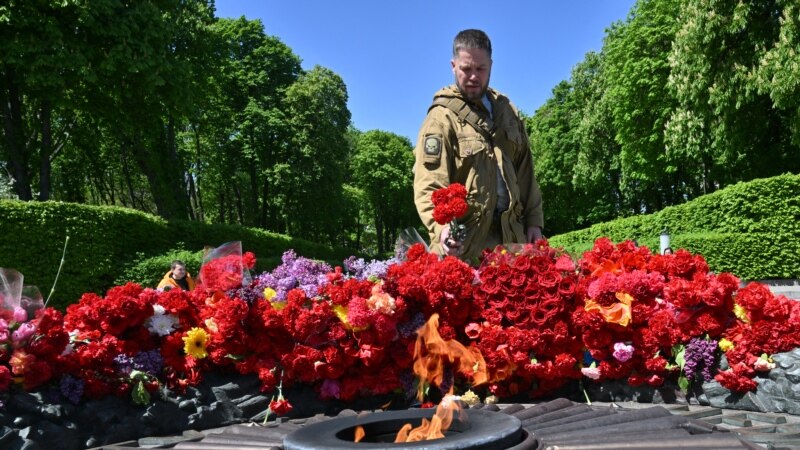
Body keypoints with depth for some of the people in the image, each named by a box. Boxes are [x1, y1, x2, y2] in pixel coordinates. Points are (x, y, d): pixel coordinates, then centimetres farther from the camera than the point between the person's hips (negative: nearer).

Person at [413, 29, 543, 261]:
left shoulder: (507, 110, 14)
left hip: (510, 237, 6)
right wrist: (441, 227, -32)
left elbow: (525, 171, 17)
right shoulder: (442, 117, -6)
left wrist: (533, 220, 10)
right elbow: (429, 185, -16)